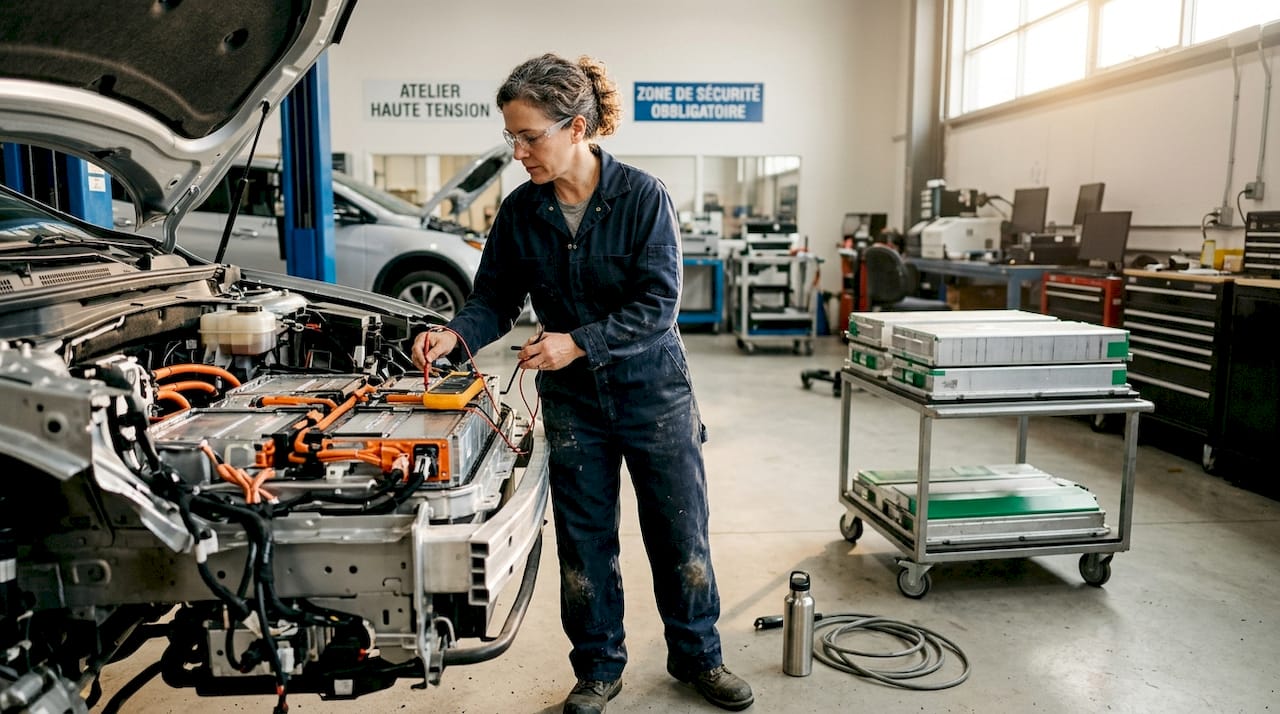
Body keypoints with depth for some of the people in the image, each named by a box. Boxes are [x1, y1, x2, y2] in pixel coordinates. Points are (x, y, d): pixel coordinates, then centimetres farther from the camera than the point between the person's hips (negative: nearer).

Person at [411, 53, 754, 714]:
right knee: (585, 542, 11)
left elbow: (658, 304, -18)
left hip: (653, 392, -2)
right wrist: (456, 335, -18)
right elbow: (495, 298, 2)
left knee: (681, 534, 10)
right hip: (572, 403, 3)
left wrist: (579, 343, -27)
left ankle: (696, 656, 33)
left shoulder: (642, 196, -15)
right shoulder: (520, 212, -4)